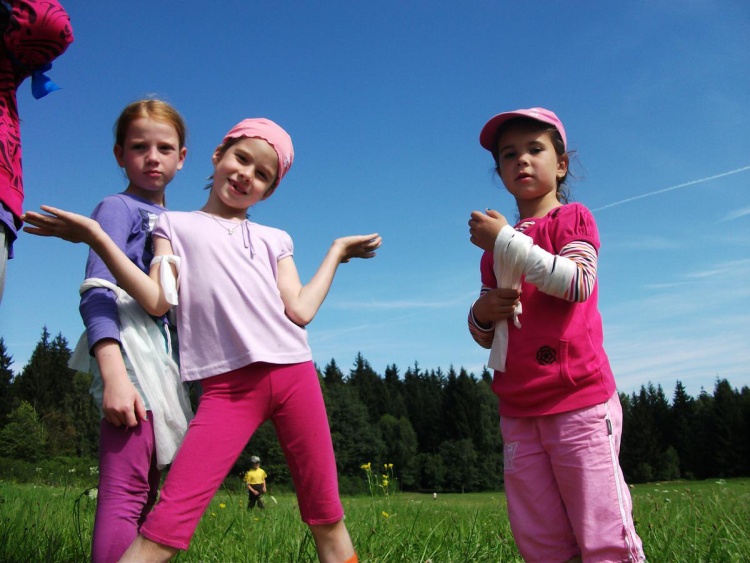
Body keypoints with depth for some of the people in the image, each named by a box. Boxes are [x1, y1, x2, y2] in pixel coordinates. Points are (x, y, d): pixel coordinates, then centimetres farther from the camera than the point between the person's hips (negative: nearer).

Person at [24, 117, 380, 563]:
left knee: (326, 517, 4)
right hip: (227, 385, -2)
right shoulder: (175, 225, 17)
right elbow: (158, 301, 1)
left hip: (294, 374, 2)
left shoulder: (274, 239, 20)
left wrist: (336, 252, 14)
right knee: (167, 524, -13)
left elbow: (300, 310, 6)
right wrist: (96, 237, -5)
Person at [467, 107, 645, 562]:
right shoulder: (495, 248, 18)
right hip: (519, 412, 5)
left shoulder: (572, 218, 3)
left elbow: (578, 283, -17)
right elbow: (485, 336, 21)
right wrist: (482, 313, -2)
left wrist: (506, 241, -16)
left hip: (579, 401, -5)